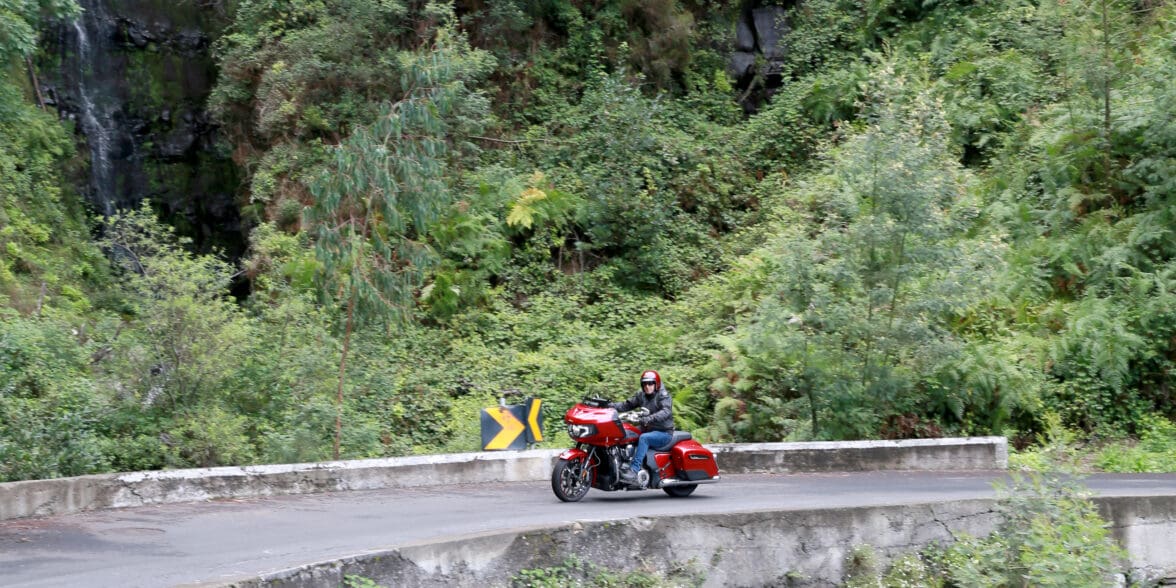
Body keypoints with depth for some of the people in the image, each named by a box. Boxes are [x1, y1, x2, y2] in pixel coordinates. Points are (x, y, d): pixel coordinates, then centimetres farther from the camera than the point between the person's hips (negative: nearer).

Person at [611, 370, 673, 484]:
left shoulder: (664, 396, -9)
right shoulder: (641, 396, 11)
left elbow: (666, 411, -27)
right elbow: (627, 405, 5)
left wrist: (649, 418, -44)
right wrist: (611, 405, -14)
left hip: (663, 432, -7)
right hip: (647, 430, 7)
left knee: (644, 438, -35)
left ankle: (634, 470, -40)